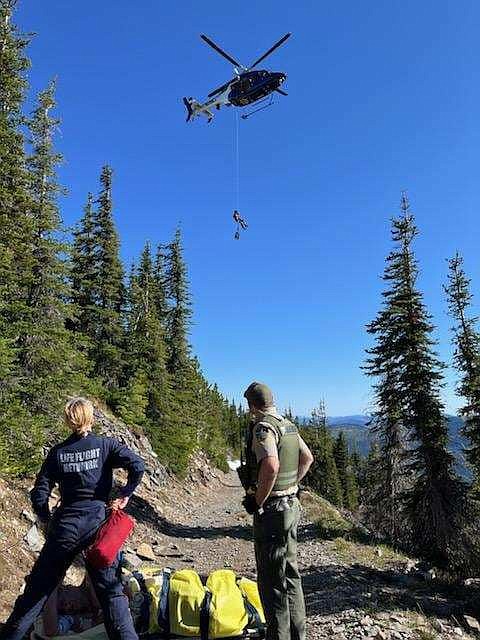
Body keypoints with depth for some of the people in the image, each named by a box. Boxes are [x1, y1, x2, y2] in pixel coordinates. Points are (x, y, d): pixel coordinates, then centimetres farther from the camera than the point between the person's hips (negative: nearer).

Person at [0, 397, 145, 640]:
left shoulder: (57, 452, 1)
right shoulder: (105, 445, -4)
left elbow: (39, 494, 1)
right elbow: (137, 465, -16)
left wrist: (46, 520, 18)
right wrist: (125, 495, -2)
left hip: (65, 526, 1)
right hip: (99, 524, -1)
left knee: (37, 588, 18)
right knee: (110, 590, 9)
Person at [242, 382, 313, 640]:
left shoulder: (263, 427, -19)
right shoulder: (288, 425, 8)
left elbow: (270, 465, -35)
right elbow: (307, 458, 19)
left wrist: (258, 501, -22)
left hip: (272, 511, -9)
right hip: (292, 505, 9)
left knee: (272, 581, 4)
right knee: (290, 574, 21)